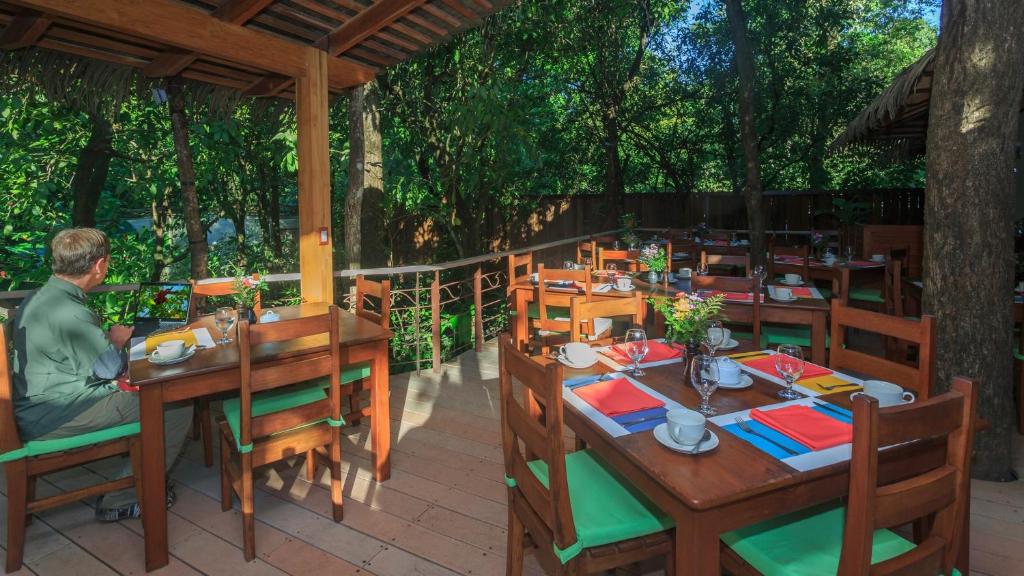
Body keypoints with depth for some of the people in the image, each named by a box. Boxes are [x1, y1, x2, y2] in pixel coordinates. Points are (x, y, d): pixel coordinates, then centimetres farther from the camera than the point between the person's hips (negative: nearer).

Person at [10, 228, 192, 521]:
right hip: (55, 420, -11)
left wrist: (106, 339, 9)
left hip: (36, 407, 11)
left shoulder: (37, 299, 8)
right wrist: (116, 341, 0)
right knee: (177, 408, -14)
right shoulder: (71, 314, -25)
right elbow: (113, 367, -19)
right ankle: (120, 501, 0)